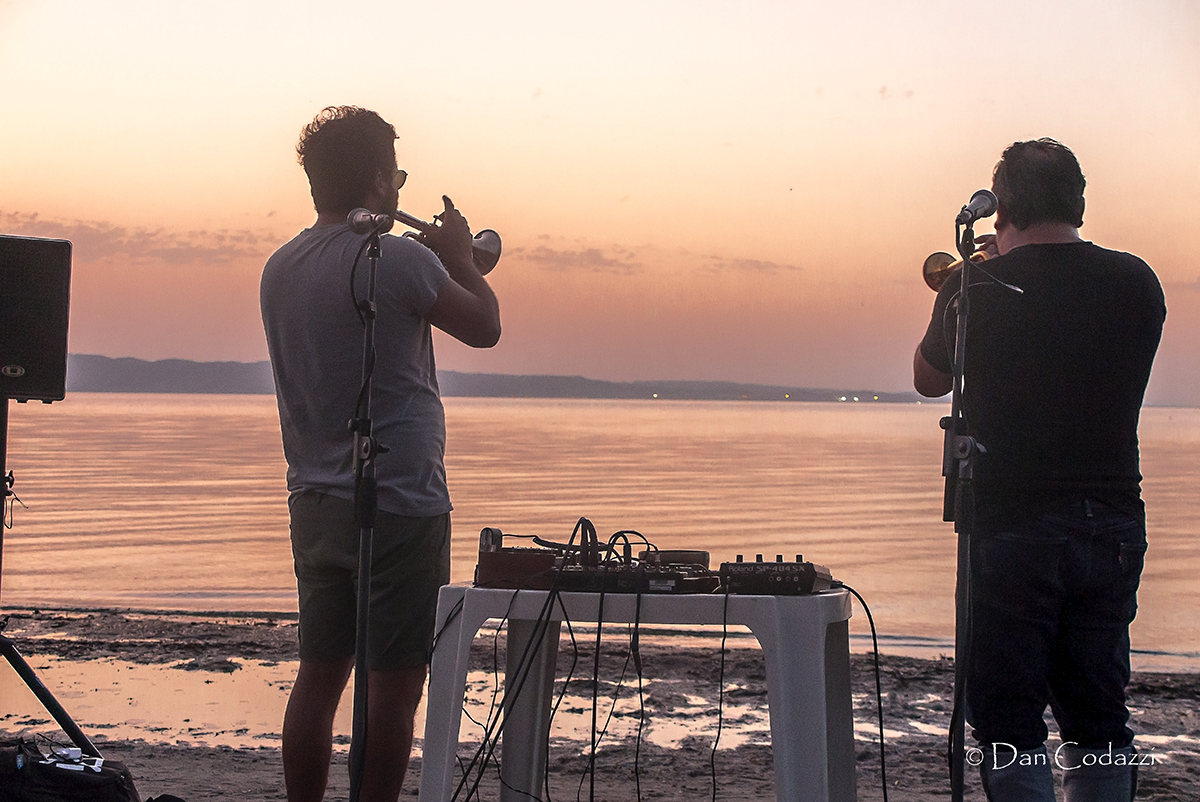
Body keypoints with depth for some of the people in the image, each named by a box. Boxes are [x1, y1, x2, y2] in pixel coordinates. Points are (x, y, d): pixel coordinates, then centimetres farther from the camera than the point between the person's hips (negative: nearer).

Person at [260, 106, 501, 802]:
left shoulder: (280, 269, 8)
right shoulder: (401, 260, -14)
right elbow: (485, 327, -1)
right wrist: (461, 259, 14)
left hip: (316, 503, 7)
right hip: (401, 506, -7)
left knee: (318, 677, 13)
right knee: (393, 685, 0)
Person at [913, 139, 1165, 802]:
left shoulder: (975, 290, -9)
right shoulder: (1136, 282, -1)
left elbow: (928, 379, 10)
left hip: (1011, 529, -3)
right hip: (1113, 526, 4)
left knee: (1009, 728, 3)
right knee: (1099, 719, 14)